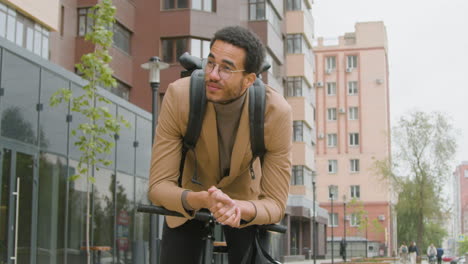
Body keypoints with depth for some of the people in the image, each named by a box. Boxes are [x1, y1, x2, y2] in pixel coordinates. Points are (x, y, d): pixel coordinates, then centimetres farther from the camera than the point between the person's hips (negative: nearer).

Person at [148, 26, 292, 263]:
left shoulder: (277, 112, -33)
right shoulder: (179, 95, -33)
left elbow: (275, 204, -26)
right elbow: (158, 186, -29)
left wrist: (239, 208, -48)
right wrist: (203, 200, -49)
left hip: (245, 198, 0)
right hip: (189, 197, 0)